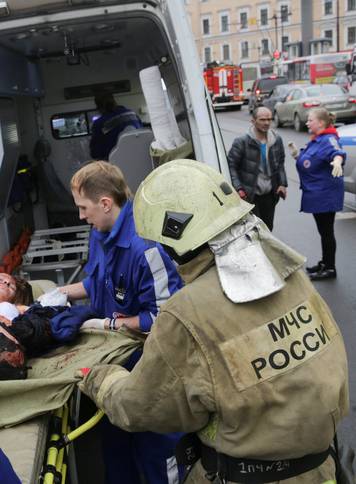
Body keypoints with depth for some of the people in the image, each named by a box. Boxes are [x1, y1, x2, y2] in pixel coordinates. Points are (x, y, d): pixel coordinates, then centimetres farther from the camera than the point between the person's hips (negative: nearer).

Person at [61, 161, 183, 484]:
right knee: (115, 435, 27)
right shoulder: (100, 233, -1)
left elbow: (164, 316, -28)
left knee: (153, 445, 12)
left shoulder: (144, 246, -31)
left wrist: (109, 323, -22)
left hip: (148, 360, -8)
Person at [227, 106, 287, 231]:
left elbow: (280, 163, 16)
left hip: (270, 194, 5)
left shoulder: (277, 140, 5)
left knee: (268, 228, 16)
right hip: (249, 195, -5)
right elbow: (231, 166, -9)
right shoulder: (242, 142, -12)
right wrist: (238, 188, -18)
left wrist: (282, 184, 5)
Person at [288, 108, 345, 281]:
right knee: (323, 230, 19)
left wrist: (337, 161, -61)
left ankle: (330, 269, 12)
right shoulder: (316, 140, 13)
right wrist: (297, 155, 4)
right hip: (316, 194, 10)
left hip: (325, 195, -10)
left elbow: (337, 152, -39)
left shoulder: (328, 139, -18)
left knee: (326, 231, 0)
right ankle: (324, 263, 33)